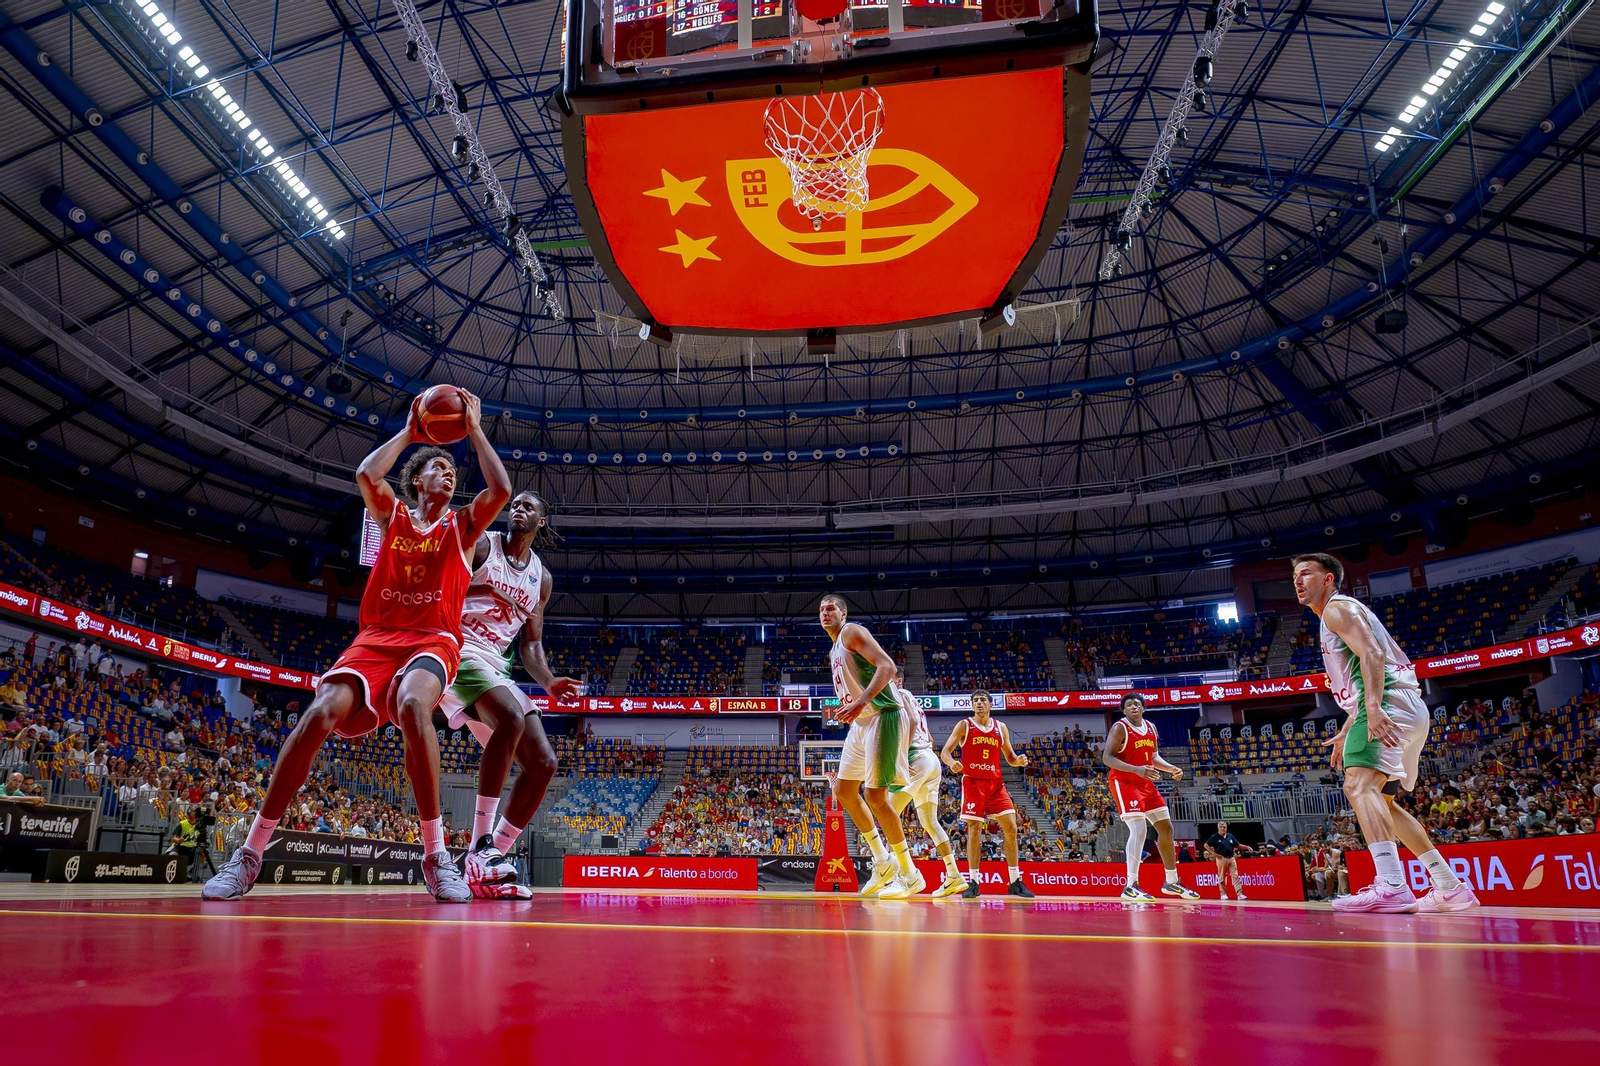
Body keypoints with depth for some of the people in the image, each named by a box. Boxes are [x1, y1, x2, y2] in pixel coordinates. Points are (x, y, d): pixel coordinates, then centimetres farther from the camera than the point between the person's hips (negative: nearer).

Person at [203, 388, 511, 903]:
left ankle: (436, 856, -32)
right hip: (376, 637, 2)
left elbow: (500, 490, -2)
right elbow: (366, 474, -2)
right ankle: (249, 855, -13)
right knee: (323, 712, -26)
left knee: (413, 702, -37)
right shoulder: (393, 514, 19)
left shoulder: (461, 525, 17)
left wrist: (474, 430, 6)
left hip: (433, 641, -2)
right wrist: (408, 432, 9)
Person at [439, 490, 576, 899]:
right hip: (459, 650, -7)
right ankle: (481, 849, -31)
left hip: (496, 667, 7)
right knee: (511, 717, -35)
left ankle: (494, 857, 2)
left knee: (543, 763, -4)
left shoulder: (541, 579, 17)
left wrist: (550, 683, 1)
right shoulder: (478, 544, 2)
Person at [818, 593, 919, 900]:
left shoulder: (852, 632, -8)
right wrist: (843, 711, 11)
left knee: (874, 796, -11)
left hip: (881, 717, -10)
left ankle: (910, 875, 1)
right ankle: (882, 860, 21)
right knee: (843, 790, 12)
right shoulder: (834, 652, 20)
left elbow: (887, 666, -22)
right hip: (860, 723, 10)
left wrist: (860, 703, -32)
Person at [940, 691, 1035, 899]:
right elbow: (945, 751, -6)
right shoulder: (964, 726, 0)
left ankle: (1015, 881, 5)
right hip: (972, 782, -3)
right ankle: (974, 882, 1)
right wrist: (951, 762, -29)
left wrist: (1018, 760, -7)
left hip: (995, 783, 4)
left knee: (1011, 828, -3)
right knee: (974, 831, -8)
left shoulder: (1001, 728, 10)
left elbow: (1009, 757, 17)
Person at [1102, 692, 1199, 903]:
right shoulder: (1120, 728, -14)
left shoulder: (1151, 728, 9)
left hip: (1146, 784, 8)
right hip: (1124, 782, -8)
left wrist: (1172, 769, 0)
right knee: (1139, 829, -22)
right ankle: (1130, 887, -22)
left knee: (1166, 828, 13)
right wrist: (1137, 770, -31)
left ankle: (1171, 882, 29)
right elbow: (1107, 758, -21)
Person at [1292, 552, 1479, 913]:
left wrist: (1373, 708, -32)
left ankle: (1391, 886, -41)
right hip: (1406, 713, 11)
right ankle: (1451, 888, 19)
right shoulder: (1340, 615, 29)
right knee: (1382, 801, 18)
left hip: (1391, 704, -11)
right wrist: (1345, 734, 30)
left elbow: (1372, 654, -19)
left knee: (1359, 783, -27)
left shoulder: (1338, 607, -1)